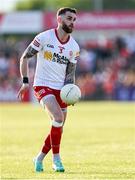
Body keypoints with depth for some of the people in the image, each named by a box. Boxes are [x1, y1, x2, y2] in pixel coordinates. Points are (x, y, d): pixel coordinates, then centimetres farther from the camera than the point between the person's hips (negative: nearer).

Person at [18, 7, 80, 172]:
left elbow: (70, 73, 8)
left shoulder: (74, 47, 3)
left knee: (58, 127, 6)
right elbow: (24, 57, -4)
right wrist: (25, 81, -11)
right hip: (43, 86, -6)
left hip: (61, 89, 6)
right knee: (58, 118, -24)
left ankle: (39, 158, 26)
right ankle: (56, 159, -13)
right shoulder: (44, 37, -10)